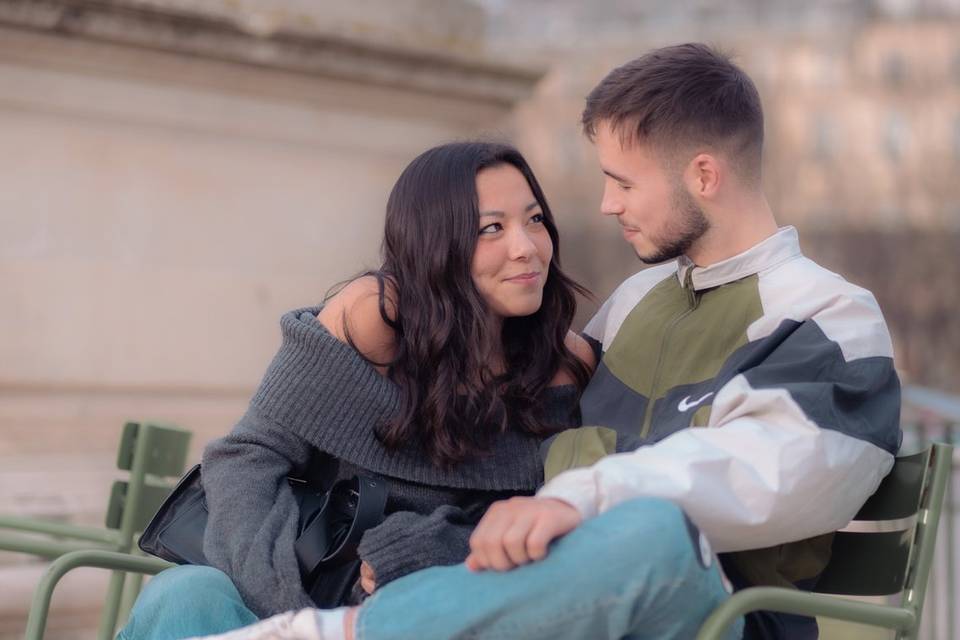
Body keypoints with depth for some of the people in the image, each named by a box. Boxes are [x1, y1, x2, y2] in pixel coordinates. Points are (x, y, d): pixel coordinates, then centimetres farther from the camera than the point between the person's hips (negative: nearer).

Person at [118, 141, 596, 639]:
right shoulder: (374, 312, -11)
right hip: (311, 599, -1)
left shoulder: (562, 363, -3)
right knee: (184, 599, -30)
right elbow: (249, 456, -11)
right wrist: (282, 588, -26)